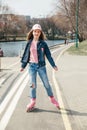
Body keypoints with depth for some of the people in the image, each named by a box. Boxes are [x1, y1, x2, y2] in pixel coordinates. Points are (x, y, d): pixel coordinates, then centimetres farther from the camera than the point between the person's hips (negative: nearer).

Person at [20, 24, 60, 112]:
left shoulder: (43, 43, -2)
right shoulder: (29, 43, 3)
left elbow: (48, 55, 0)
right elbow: (26, 54, 9)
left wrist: (53, 65, -3)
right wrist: (23, 66, 10)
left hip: (41, 66, -1)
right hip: (32, 66, 1)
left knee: (46, 83, 7)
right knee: (32, 84, 4)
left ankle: (52, 99, 25)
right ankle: (32, 102, 17)